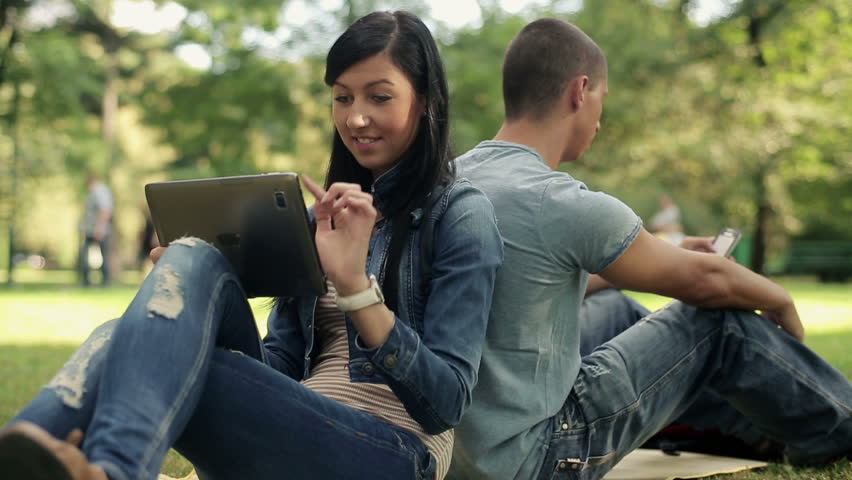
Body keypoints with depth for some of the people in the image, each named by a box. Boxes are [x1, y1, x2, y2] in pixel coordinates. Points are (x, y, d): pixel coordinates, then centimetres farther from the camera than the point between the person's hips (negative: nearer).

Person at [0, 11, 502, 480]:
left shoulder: (461, 213, 1)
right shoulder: (327, 211, 21)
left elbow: (447, 403, -8)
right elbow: (281, 366, 17)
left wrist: (356, 286, -21)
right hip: (300, 435, 6)